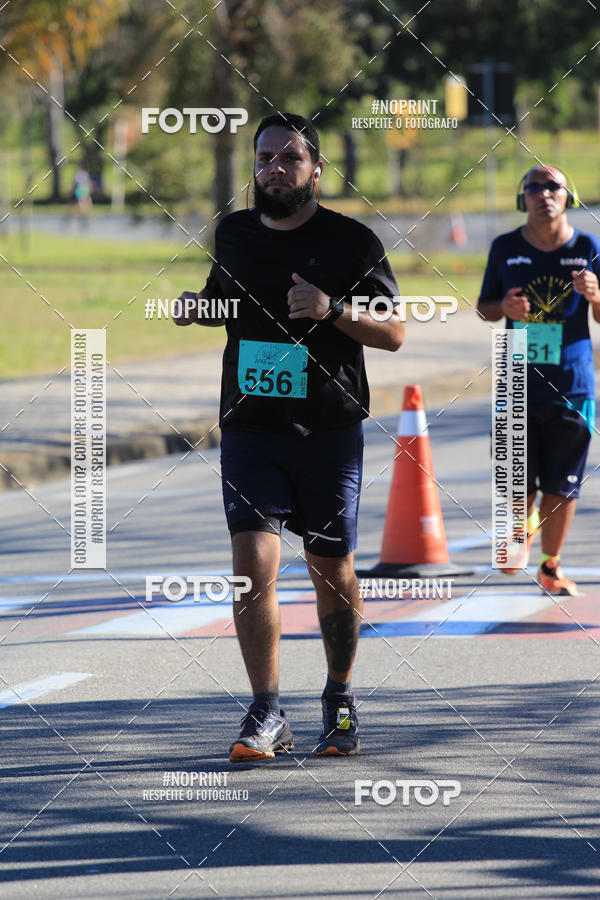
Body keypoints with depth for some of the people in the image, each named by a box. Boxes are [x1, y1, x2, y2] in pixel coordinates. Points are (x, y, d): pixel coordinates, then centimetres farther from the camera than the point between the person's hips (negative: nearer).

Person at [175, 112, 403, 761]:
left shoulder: (351, 241, -3)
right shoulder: (233, 234, 8)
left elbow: (394, 332, -3)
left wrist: (333, 308, -20)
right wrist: (197, 308, 2)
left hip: (329, 431, -2)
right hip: (249, 426, 2)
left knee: (331, 570, 7)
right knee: (252, 561, -12)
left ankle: (340, 699, 27)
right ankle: (266, 716, -7)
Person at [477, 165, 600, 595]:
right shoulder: (505, 249, 2)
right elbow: (484, 307, 13)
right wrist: (505, 307, -10)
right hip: (518, 382, 0)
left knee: (562, 486, 4)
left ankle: (551, 566, 21)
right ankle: (524, 527, 32)